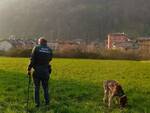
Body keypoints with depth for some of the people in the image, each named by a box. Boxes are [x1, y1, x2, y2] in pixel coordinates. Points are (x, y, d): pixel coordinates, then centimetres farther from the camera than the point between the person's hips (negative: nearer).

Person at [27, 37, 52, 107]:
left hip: (37, 71, -2)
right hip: (46, 71, 2)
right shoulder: (49, 50, 4)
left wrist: (29, 69, -4)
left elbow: (32, 60, -9)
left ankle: (37, 103, 10)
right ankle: (47, 101, 17)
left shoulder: (36, 48, -4)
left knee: (37, 87, 9)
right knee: (45, 87, 17)